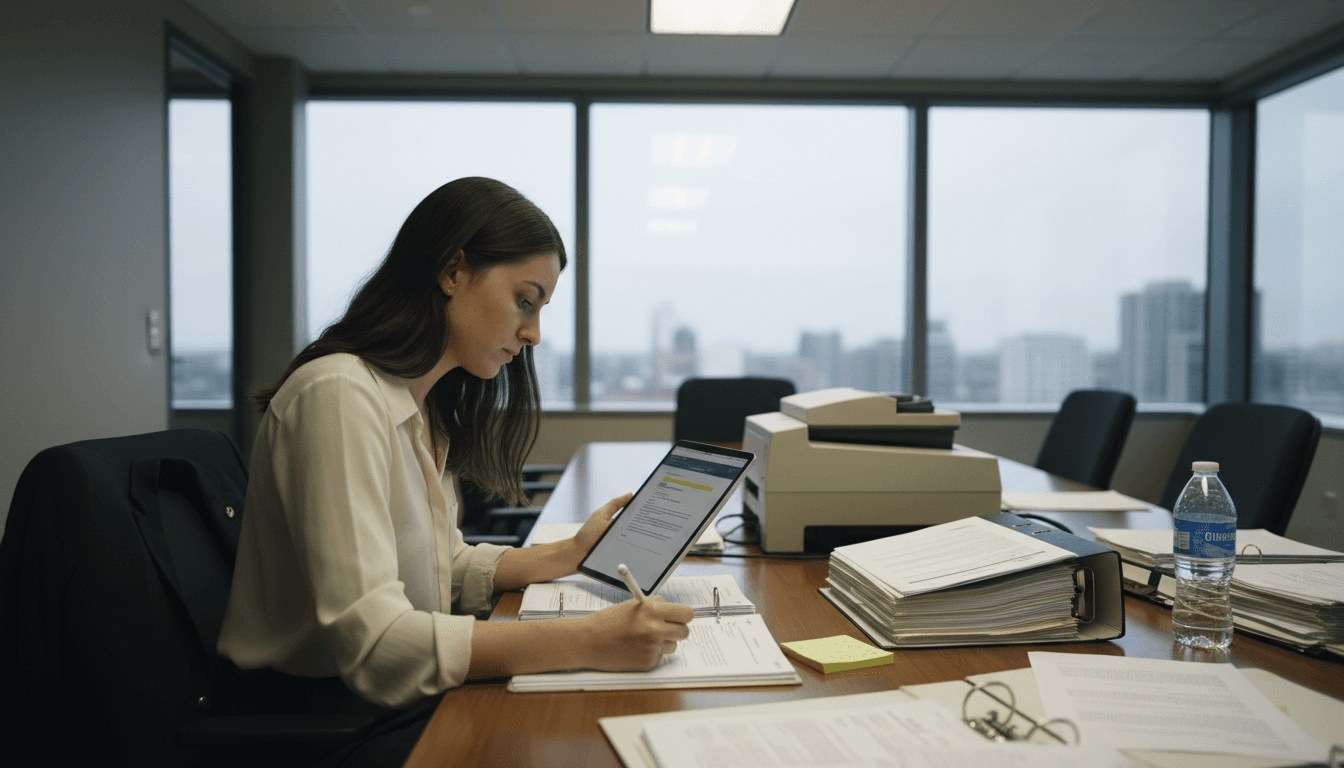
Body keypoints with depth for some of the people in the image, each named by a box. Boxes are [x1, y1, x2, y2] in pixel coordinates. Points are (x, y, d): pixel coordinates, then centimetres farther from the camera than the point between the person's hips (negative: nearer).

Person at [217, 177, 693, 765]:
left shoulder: (426, 408, 8)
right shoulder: (340, 396, -21)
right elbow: (373, 645, -29)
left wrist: (568, 556, 5)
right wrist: (588, 642, -32)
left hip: (396, 701, 8)